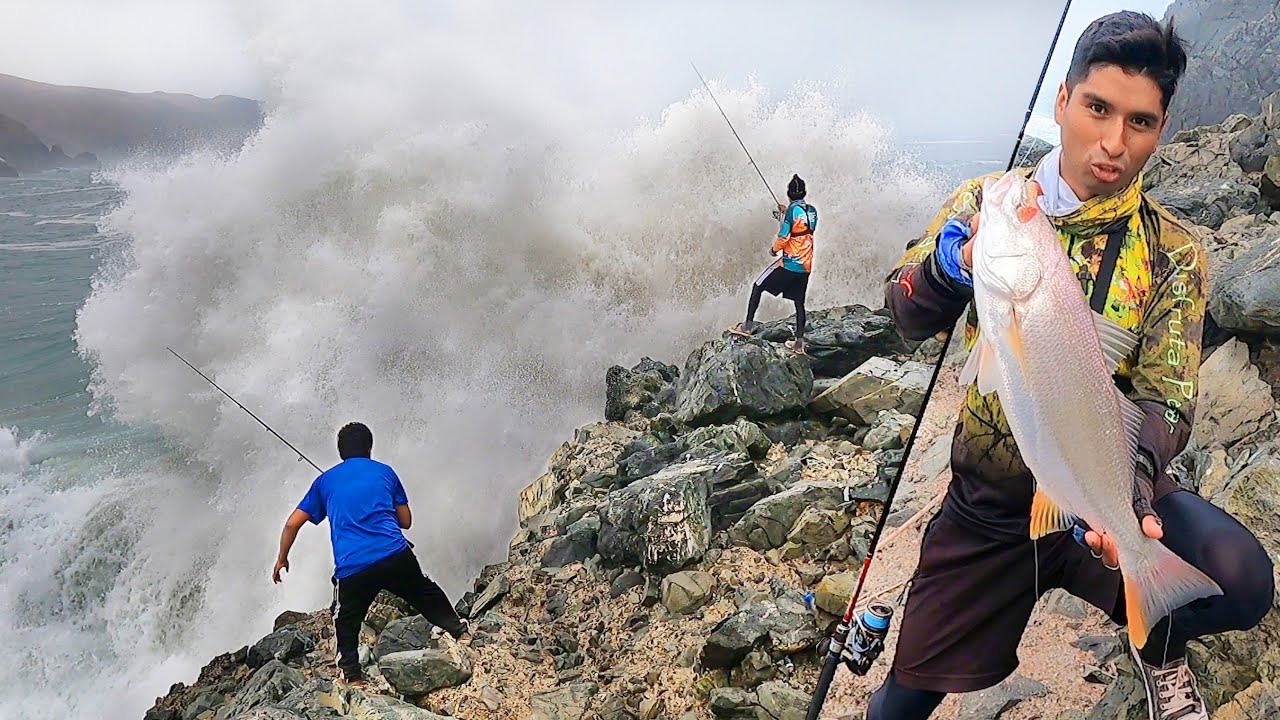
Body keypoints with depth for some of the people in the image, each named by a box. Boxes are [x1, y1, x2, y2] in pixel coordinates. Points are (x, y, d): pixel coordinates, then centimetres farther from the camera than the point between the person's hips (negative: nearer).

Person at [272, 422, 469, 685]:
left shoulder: (325, 481, 17)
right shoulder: (385, 472, 16)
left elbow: (292, 524, 16)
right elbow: (405, 520, 20)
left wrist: (282, 559, 31)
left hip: (352, 569, 0)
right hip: (396, 556, 0)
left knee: (345, 625, 21)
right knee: (427, 595, 25)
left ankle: (353, 677, 14)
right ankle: (458, 631, 28)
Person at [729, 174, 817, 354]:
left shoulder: (792, 209, -12)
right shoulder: (812, 211, 8)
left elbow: (784, 236, -13)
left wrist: (774, 249, 5)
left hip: (790, 263, -6)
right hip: (806, 266, 6)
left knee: (758, 286, 7)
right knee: (799, 303, 11)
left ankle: (747, 325, 6)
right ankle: (799, 342, 10)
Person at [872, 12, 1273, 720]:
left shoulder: (1173, 254, -4)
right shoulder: (988, 202, -3)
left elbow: (1165, 401, -12)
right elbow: (907, 314, -13)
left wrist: (1128, 477, -34)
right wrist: (955, 265, -37)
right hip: (986, 504, 1)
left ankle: (1157, 645, 5)